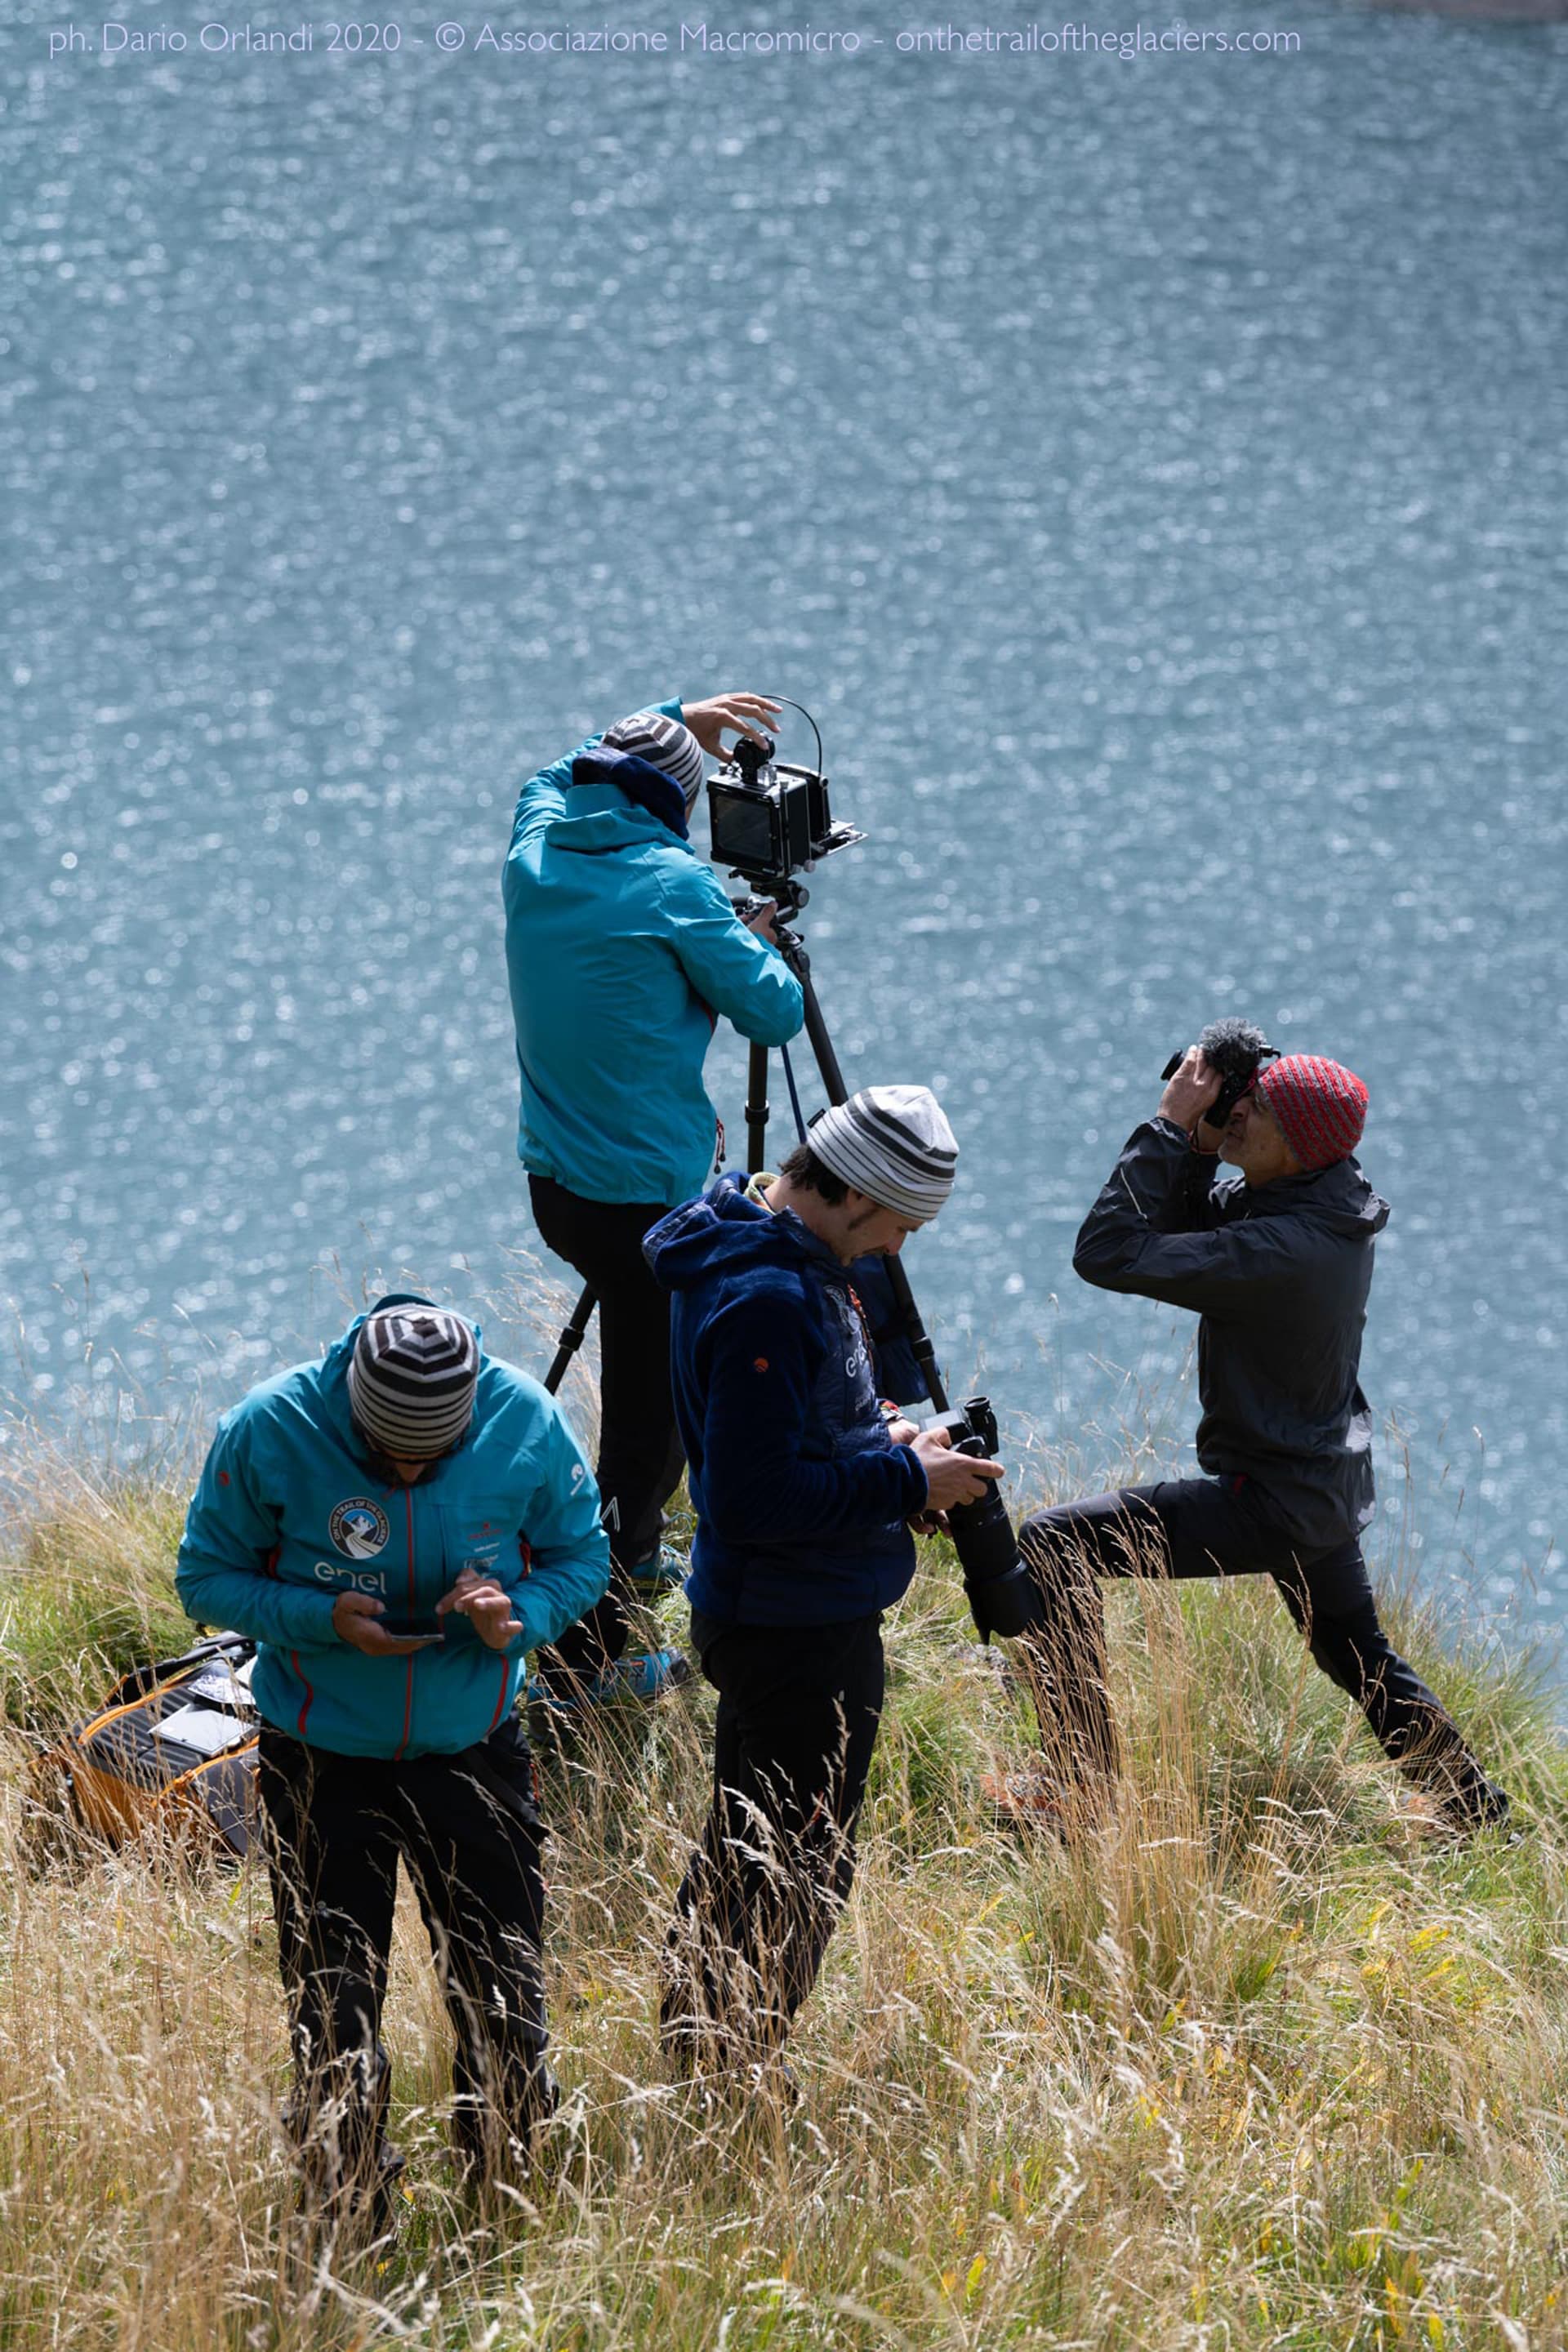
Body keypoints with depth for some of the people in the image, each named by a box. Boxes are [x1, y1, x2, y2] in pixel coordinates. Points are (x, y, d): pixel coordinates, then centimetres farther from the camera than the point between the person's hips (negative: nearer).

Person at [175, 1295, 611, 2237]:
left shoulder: (527, 1425, -14)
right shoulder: (270, 1433, -18)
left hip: (473, 1753, 1)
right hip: (324, 1761, -1)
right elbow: (207, 1578, -7)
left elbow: (582, 1556, 2)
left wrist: (523, 1614, -20)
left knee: (506, 2004, 4)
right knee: (334, 2015, 3)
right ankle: (351, 2232, 21)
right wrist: (324, 1618, -24)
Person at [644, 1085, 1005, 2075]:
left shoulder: (793, 1266, 7)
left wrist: (880, 1439, 7)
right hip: (797, 1630, -11)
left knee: (742, 1861, 21)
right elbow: (753, 1500, -28)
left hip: (771, 1617, 11)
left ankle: (700, 2064, 33)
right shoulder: (766, 1299, -26)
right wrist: (906, 1482, -20)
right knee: (794, 1881, -1)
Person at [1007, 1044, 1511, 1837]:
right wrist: (1195, 1145, -7)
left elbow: (1108, 1254, -31)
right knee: (1357, 1651, 31)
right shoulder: (1337, 1206, -3)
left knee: (1050, 1546, -9)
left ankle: (1083, 1779, -4)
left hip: (1269, 1503, -10)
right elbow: (1187, 1230, 11)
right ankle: (1472, 1807, 44)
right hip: (1331, 1486, 10)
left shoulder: (1280, 1251, -31)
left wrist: (1168, 1127, -27)